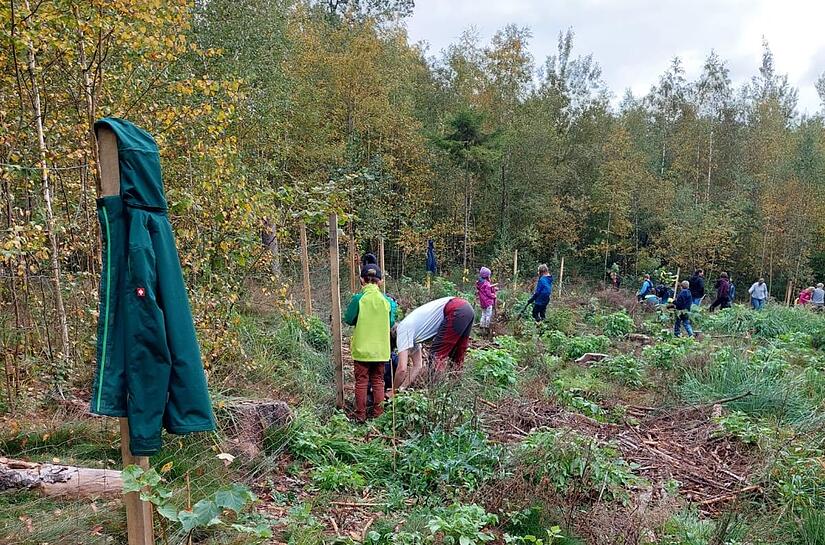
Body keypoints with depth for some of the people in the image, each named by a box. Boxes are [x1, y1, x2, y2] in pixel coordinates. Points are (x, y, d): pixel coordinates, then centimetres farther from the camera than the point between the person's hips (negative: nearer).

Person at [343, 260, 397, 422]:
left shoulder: (358, 298, -13)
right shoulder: (387, 300, -5)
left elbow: (349, 320, -4)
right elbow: (391, 323, 6)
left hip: (362, 348, -2)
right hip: (380, 349, 2)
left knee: (361, 382, 9)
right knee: (378, 381, 15)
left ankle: (361, 415, 14)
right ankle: (378, 413, 18)